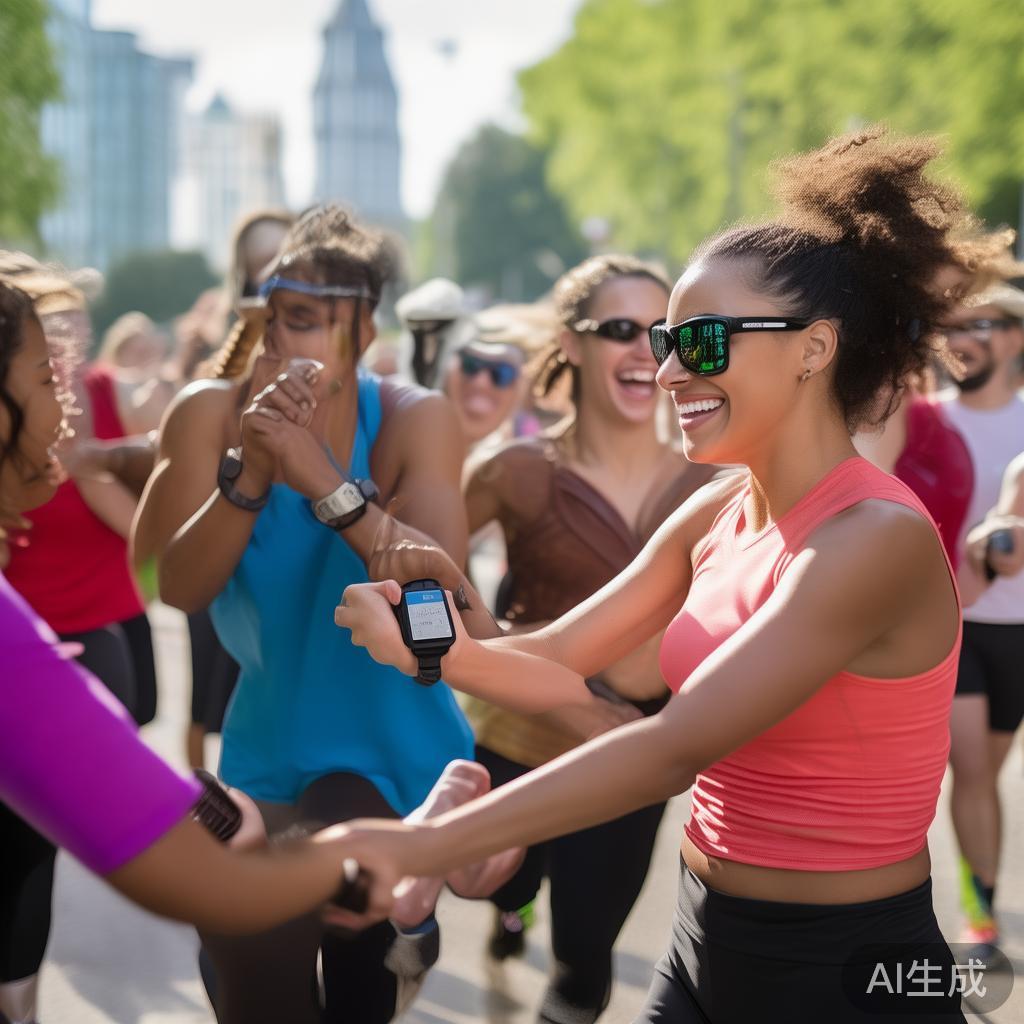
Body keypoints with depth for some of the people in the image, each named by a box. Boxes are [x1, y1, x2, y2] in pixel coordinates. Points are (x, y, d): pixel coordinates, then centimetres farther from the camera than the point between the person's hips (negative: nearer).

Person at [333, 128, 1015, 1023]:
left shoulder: (878, 537, -22)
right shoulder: (717, 514, 2)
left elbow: (676, 747, -28)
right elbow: (555, 665, 4)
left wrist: (421, 846, -28)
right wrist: (438, 648, -17)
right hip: (707, 948, 7)